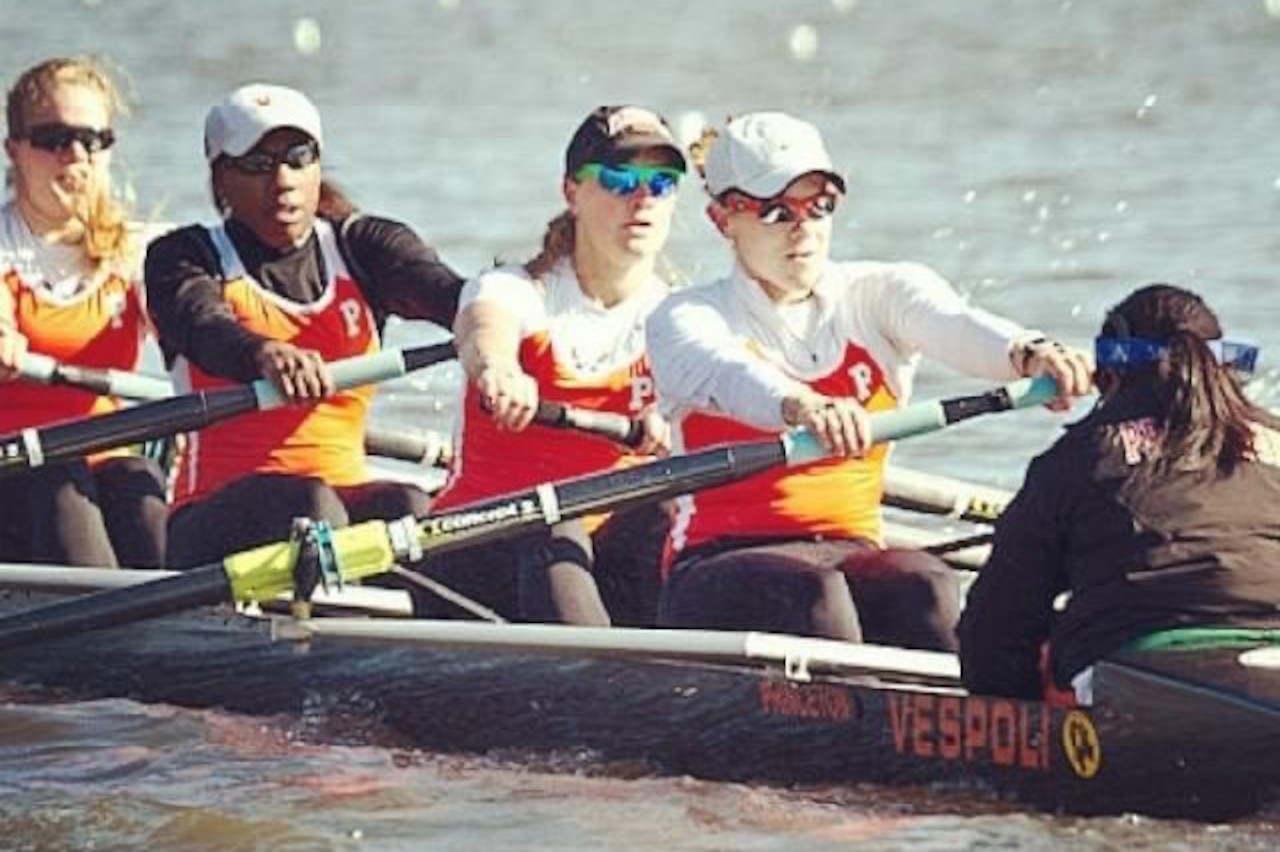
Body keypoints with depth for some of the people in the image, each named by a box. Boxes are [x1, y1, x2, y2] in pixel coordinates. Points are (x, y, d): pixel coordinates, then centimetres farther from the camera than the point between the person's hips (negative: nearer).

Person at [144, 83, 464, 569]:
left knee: (408, 509, -28)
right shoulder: (186, 257, 5)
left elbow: (441, 290, -10)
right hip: (216, 522, -2)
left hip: (346, 493, 2)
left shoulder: (361, 247, 12)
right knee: (306, 504, -33)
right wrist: (265, 355, -46)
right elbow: (204, 327, -20)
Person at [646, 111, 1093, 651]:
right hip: (721, 561, -2)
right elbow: (718, 374, -22)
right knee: (812, 594, -34)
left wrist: (1028, 353, -36)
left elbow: (956, 326, -11)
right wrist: (801, 407, -46)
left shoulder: (880, 294, 12)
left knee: (927, 587, -30)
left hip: (852, 550, 3)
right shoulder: (685, 320, 3)